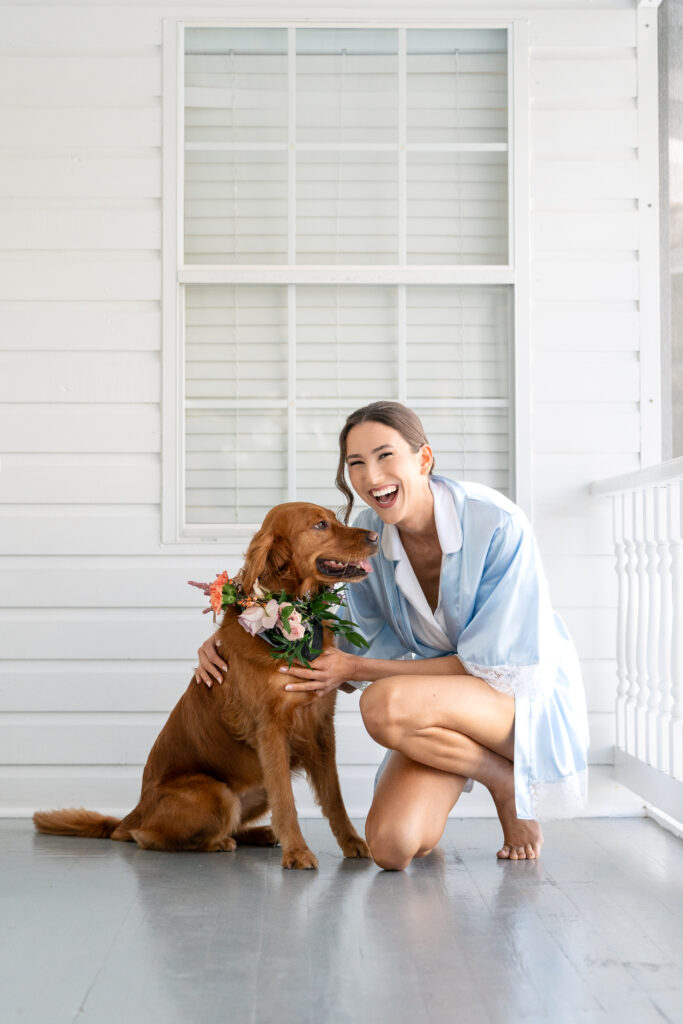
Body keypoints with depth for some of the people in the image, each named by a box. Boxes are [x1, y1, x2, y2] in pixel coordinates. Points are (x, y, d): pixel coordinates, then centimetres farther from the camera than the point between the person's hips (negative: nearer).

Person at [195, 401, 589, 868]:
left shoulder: (497, 524, -23)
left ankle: (509, 782, -7)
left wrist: (358, 669, -22)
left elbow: (492, 664, -21)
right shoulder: (368, 534, -8)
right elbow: (340, 633, 7)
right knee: (392, 847, -20)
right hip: (439, 699, 4)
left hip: (526, 693, -4)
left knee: (385, 704, -33)